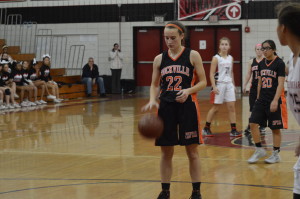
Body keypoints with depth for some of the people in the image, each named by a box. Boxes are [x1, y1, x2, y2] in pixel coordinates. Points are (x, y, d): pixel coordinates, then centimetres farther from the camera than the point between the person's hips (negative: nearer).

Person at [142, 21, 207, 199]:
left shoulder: (192, 55, -2)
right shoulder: (160, 59, 6)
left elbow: (203, 82, -1)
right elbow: (155, 85, 12)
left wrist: (188, 91, -20)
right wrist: (152, 100, -7)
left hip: (187, 106, -3)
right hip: (166, 106, 3)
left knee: (192, 151, 4)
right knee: (166, 152, 7)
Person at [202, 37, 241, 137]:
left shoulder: (230, 58, 9)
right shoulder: (216, 58, -7)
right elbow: (211, 74, -9)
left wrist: (233, 85, 14)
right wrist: (214, 87, -18)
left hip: (229, 84, 5)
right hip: (219, 85, -5)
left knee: (232, 107, -1)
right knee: (215, 108, 2)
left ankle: (233, 130, 1)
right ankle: (206, 128, 15)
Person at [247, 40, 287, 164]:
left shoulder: (279, 63, -9)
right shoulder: (261, 64, 9)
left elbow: (280, 84, -15)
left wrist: (275, 100, -24)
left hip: (275, 101, -6)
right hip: (262, 100, 6)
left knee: (275, 128, 3)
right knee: (253, 123, -5)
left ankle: (276, 154, 15)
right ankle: (259, 150, 8)